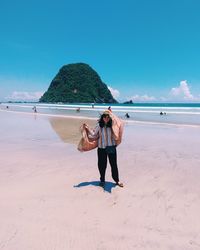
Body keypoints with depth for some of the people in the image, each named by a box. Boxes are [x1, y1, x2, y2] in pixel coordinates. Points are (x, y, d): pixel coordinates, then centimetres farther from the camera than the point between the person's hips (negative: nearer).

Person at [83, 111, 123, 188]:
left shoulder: (112, 125, -3)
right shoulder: (99, 126, 0)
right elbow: (94, 135, 6)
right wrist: (88, 129, -3)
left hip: (111, 147, -1)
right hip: (101, 148, 1)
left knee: (114, 164, 8)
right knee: (102, 164, 11)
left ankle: (117, 180, 25)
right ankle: (102, 180, 30)